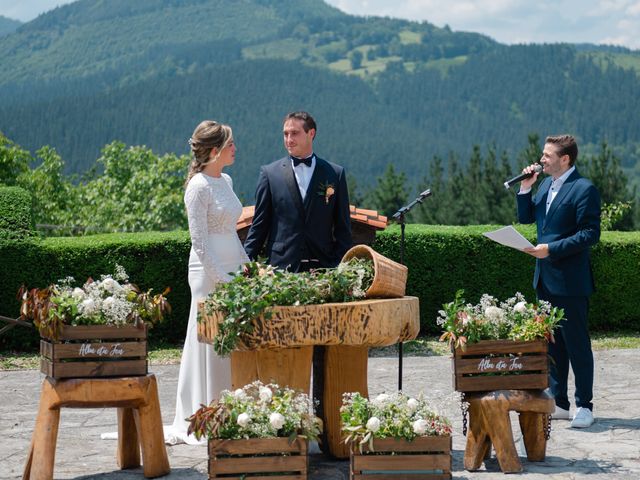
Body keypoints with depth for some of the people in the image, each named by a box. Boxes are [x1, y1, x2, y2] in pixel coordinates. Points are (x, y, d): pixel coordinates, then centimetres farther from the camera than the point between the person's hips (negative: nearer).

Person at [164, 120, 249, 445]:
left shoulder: (225, 181, 14)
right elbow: (199, 242, -15)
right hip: (210, 273, -8)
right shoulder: (199, 187, -12)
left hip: (232, 270, 8)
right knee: (210, 345, -4)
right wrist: (222, 280, -18)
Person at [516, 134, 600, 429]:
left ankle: (584, 406, 9)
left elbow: (590, 234, -18)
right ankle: (559, 402, 23)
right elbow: (526, 217, 16)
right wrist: (525, 188, 2)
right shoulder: (546, 185, 12)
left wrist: (551, 249, -21)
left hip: (570, 281, -8)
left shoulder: (583, 189, -14)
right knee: (552, 343, 14)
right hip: (546, 279, 8)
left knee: (577, 343, 0)